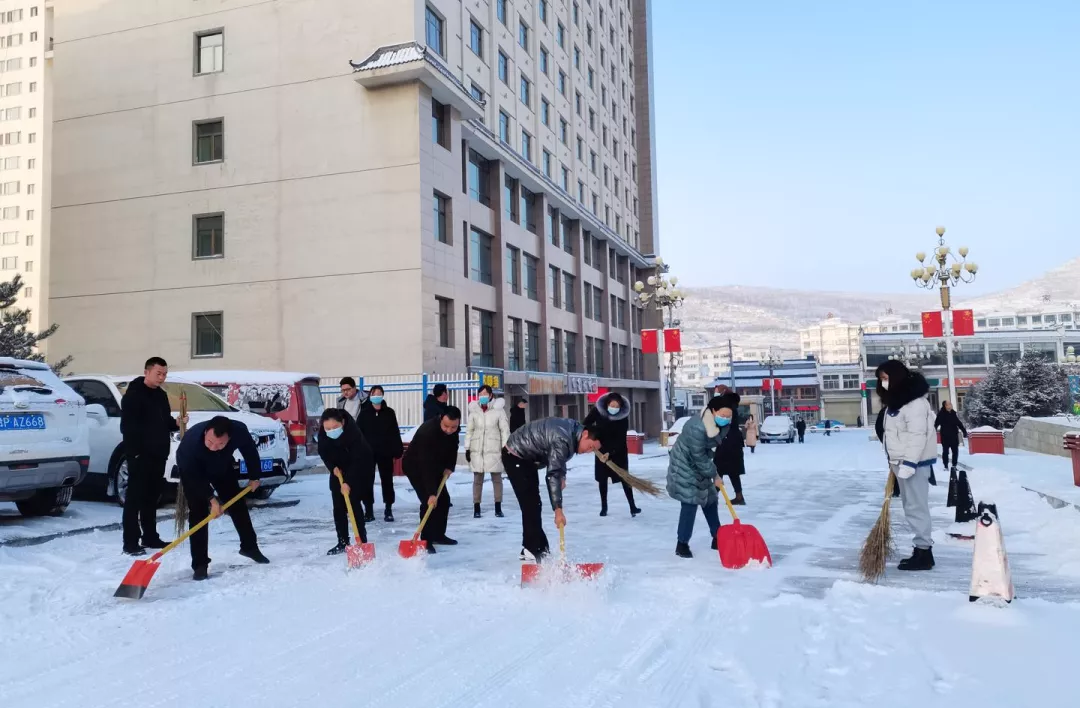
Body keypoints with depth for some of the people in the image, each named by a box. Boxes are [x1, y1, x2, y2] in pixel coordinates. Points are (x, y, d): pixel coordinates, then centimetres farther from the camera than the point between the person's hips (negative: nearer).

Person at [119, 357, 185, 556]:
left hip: (158, 455, 8)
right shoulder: (133, 395, -10)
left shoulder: (161, 395, 15)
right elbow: (127, 427, -16)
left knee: (151, 498, 14)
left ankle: (150, 537, 21)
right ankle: (130, 542, -2)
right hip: (140, 455, -8)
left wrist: (176, 423, 0)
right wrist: (135, 451, -21)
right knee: (135, 498, -5)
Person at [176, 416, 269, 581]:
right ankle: (199, 564, -6)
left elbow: (250, 451, -14)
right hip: (193, 471, -3)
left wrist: (254, 477, -3)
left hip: (222, 466, 3)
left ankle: (249, 547, 27)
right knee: (198, 513, -13)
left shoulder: (239, 430, -37)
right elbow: (193, 476, -30)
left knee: (238, 505, 8)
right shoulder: (190, 442, -44)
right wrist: (211, 499, -31)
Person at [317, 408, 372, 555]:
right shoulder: (323, 434, -17)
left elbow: (357, 460, -34)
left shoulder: (354, 433, -33)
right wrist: (333, 467, -16)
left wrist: (348, 482, -40)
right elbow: (323, 452, -1)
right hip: (338, 470, 6)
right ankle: (343, 542, 12)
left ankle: (362, 542, -8)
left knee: (353, 504, -13)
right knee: (338, 507, 4)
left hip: (358, 471, -5)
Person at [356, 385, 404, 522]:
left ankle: (388, 510, 16)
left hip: (385, 452, 0)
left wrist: (398, 449, -2)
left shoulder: (389, 412, 0)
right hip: (368, 452, 0)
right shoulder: (364, 413, -2)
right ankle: (368, 510, 12)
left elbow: (395, 433, 2)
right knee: (367, 481, 3)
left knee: (387, 480, 7)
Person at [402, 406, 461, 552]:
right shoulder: (428, 432, -38)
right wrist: (431, 493, -43)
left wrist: (449, 467, -11)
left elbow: (453, 448, 5)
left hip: (435, 465, 8)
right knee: (430, 501, -18)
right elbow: (427, 465, -40)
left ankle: (438, 535, 23)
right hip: (415, 466, -8)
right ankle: (426, 540, -9)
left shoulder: (453, 430, -15)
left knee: (443, 499, 9)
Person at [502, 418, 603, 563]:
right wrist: (558, 510, -37)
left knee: (533, 504, 15)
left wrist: (562, 476, -2)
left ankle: (530, 548, 24)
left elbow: (558, 458, 13)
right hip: (515, 457, -11)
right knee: (531, 504, -12)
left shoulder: (574, 428, -3)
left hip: (527, 458, 11)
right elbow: (553, 475, -36)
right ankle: (535, 550, -7)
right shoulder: (562, 440, -32)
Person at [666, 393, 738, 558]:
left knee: (710, 499, 12)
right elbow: (699, 457, -27)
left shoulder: (721, 423, -10)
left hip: (699, 464, 8)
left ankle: (717, 539, 25)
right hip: (685, 465, -8)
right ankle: (682, 544, -5)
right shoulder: (697, 428, -35)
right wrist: (714, 475, -16)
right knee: (690, 503, -13)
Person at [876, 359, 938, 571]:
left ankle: (924, 553, -1)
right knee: (911, 506, 13)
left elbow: (918, 435, -23)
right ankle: (921, 550, 20)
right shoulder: (895, 401, 14)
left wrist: (909, 463, -26)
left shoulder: (915, 401, -18)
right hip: (902, 462, 10)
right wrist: (894, 462, 22)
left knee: (916, 506, -7)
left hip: (915, 463, -10)